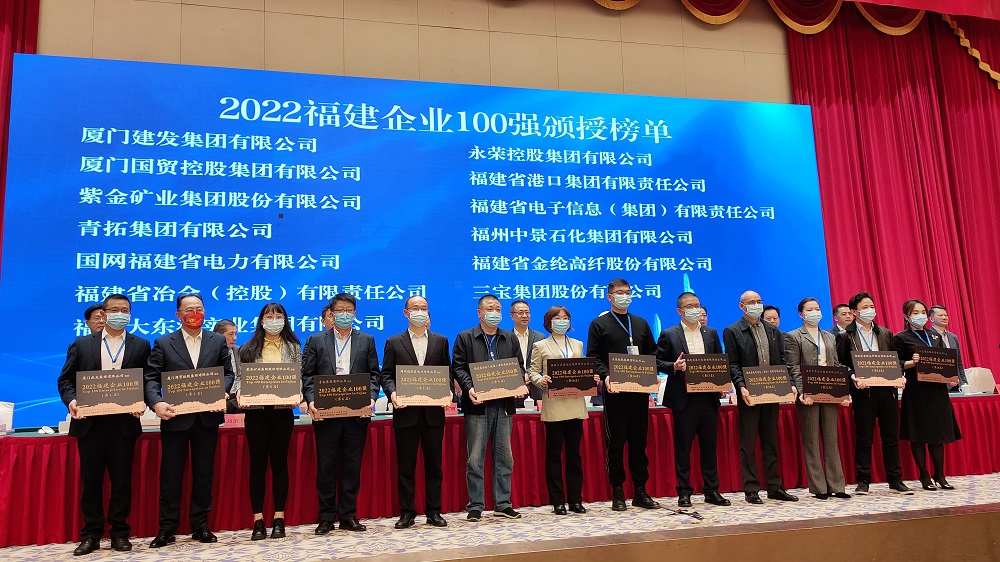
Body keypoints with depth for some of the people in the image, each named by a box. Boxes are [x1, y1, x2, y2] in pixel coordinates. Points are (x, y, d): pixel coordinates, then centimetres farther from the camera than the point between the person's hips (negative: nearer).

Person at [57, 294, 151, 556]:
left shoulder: (141, 346, 6)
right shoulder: (81, 345, 8)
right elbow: (65, 379, 7)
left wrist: (142, 403, -15)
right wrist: (71, 400, -12)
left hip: (124, 423, -1)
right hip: (89, 422, 1)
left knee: (122, 480, 5)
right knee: (90, 480, 8)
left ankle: (119, 532, 17)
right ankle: (91, 534, 19)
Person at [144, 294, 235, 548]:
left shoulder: (218, 341, 8)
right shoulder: (163, 343, 3)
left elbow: (228, 373, 6)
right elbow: (151, 378, -4)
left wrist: (222, 392, -14)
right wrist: (156, 403, -21)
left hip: (208, 418, 2)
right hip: (175, 418, -1)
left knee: (204, 474, 9)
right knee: (170, 475, 6)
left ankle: (200, 526, 20)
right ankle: (167, 528, 17)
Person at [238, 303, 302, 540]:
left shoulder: (293, 347, 6)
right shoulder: (249, 349, 6)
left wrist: (298, 395, -16)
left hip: (282, 411, 0)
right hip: (256, 412, 0)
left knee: (279, 462, 5)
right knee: (257, 463, 4)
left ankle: (279, 519, 13)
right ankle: (258, 521, 10)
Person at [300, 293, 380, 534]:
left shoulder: (367, 340, 11)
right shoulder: (315, 341, 9)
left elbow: (374, 374, 6)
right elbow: (307, 375, 3)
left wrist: (371, 397, -10)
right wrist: (311, 401, -12)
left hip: (357, 413, 1)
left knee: (353, 466, 6)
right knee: (326, 466, 4)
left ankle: (348, 516, 16)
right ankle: (326, 518, 15)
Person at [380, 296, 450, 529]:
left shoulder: (441, 341, 10)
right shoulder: (394, 343, 7)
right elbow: (386, 375, 4)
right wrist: (392, 392, -15)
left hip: (433, 411, 1)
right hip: (406, 412, -1)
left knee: (434, 464, 6)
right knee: (405, 466, 5)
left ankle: (434, 511, 16)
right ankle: (406, 512, 14)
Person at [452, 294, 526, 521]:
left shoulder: (511, 339, 14)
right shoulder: (465, 338, 3)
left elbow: (519, 366, 13)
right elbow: (458, 367, -2)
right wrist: (469, 388, -19)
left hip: (504, 405, 4)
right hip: (478, 405, -3)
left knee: (504, 457, 8)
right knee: (475, 458, 0)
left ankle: (502, 504, 18)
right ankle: (475, 506, 8)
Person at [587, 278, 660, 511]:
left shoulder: (641, 324, 17)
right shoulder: (599, 324, 3)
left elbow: (652, 353, 17)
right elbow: (593, 357, -3)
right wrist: (605, 376, -19)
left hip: (640, 390, 4)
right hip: (615, 391, -4)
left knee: (639, 441, 8)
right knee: (615, 443, 1)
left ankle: (640, 491, 16)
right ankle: (617, 492, 9)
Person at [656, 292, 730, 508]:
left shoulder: (711, 333, 13)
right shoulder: (668, 335, 1)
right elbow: (659, 362, 0)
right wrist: (674, 366, -18)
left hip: (708, 397, 4)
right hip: (683, 399, -3)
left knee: (709, 445, 9)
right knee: (682, 447, 3)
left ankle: (711, 491, 18)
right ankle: (684, 492, 12)